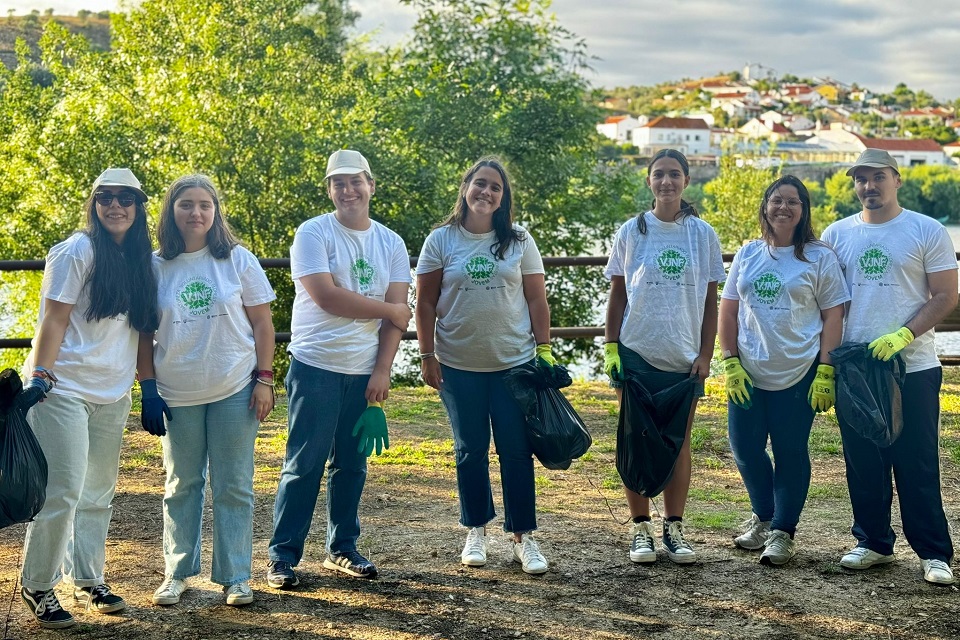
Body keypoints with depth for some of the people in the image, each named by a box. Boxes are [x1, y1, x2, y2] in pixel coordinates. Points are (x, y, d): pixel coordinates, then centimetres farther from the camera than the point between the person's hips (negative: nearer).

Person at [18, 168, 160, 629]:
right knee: (62, 493, -7)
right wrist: (39, 375, -17)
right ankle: (36, 587, 7)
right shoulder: (77, 251, -7)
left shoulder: (140, 261, 11)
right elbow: (54, 319, -10)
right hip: (65, 389, -6)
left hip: (113, 395, 6)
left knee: (99, 493, 12)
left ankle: (87, 580, 24)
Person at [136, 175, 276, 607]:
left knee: (233, 487, 4)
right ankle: (177, 573, 22)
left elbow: (261, 323, 1)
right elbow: (143, 333, 4)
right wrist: (148, 389, -1)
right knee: (181, 486, 11)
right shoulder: (155, 267, 1)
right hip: (177, 396, 1)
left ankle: (235, 577, 13)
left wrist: (264, 379, -5)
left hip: (234, 391, -1)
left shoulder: (238, 260, -1)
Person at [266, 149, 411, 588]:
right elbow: (325, 295, -17)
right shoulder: (313, 233, -5)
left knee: (352, 464, 11)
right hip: (316, 367, -4)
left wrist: (383, 371, -7)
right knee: (304, 464, -4)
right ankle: (283, 555, 4)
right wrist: (389, 310, -7)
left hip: (366, 372, 4)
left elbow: (397, 314, 3)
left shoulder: (391, 244, 8)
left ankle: (342, 548, 23)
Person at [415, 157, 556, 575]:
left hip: (514, 362, 0)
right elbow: (425, 304, 2)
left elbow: (536, 299, 5)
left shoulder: (519, 241, 3)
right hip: (459, 365, 0)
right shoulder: (441, 241, 0)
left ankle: (523, 536, 9)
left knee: (517, 450, 0)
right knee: (470, 450, 9)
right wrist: (427, 356, -2)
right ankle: (475, 532, 22)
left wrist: (544, 349, 0)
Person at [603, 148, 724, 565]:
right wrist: (610, 348, -1)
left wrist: (705, 355, 0)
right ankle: (640, 528, 11)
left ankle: (674, 528, 14)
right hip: (636, 352, -1)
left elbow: (710, 301, 6)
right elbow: (618, 296, 6)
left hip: (684, 355, 1)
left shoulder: (702, 233, 4)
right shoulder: (632, 231, 2)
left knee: (679, 442, 6)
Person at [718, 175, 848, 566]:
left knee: (790, 453, 1)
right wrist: (730, 362, 1)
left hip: (798, 374, -4)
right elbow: (728, 310, 10)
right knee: (745, 449, 6)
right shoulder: (748, 254, 9)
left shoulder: (819, 257, -1)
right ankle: (763, 517, 29)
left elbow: (833, 317, -3)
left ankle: (783, 531, 14)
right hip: (748, 374, 4)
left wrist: (825, 372, -9)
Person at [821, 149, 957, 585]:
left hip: (912, 368, -4)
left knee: (917, 466, -2)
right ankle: (873, 542, 23)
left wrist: (903, 335, -17)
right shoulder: (836, 234, 9)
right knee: (863, 463, 10)